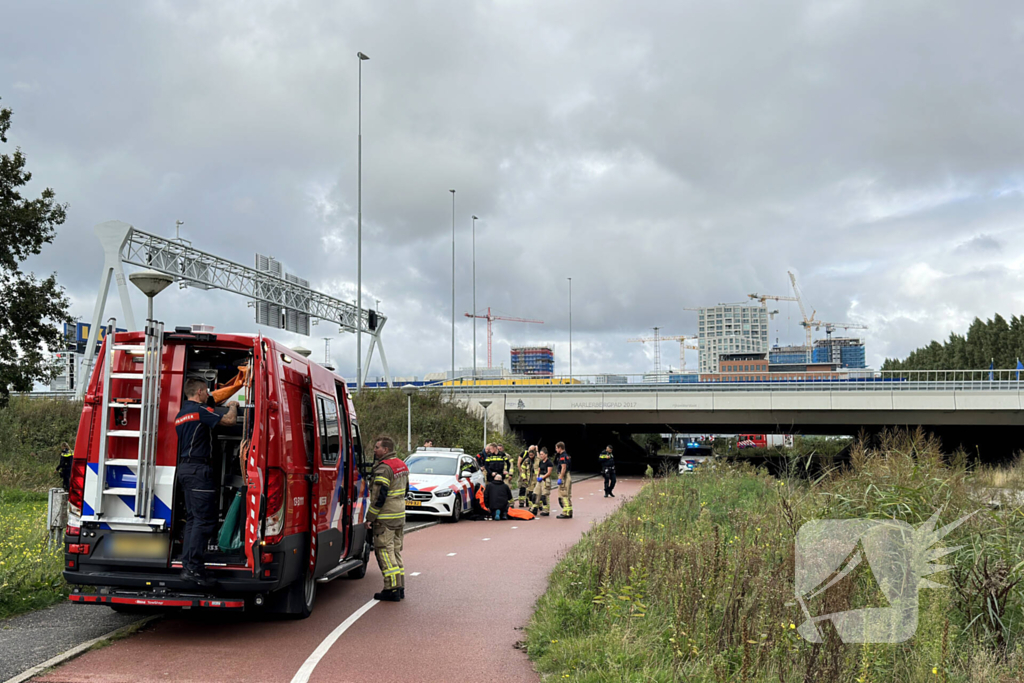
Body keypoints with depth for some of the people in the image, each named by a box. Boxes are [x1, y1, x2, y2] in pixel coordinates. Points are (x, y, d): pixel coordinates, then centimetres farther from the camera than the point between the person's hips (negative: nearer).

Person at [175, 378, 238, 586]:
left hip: (184, 468, 10)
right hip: (198, 469, -10)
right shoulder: (199, 410, -11)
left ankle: (187, 566, 13)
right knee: (205, 519, -10)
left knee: (192, 518, 13)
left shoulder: (181, 414, 19)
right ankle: (193, 568, -15)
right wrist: (233, 406, 6)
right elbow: (230, 420, -15)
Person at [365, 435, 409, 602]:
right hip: (400, 516, 9)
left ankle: (392, 589, -8)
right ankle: (400, 588, 16)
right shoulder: (402, 465, 13)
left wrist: (370, 517, -16)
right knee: (395, 551, 15)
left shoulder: (383, 469, -17)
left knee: (384, 552, -5)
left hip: (385, 518, -9)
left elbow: (379, 496, -21)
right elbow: (405, 489, 23)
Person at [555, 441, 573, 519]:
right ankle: (569, 512, 17)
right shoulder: (567, 456, 17)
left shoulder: (562, 456, -14)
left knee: (563, 495, -8)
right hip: (569, 476, 10)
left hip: (564, 477, -10)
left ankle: (566, 513, -9)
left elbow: (564, 468, -21)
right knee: (568, 495, 13)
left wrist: (560, 478, -22)